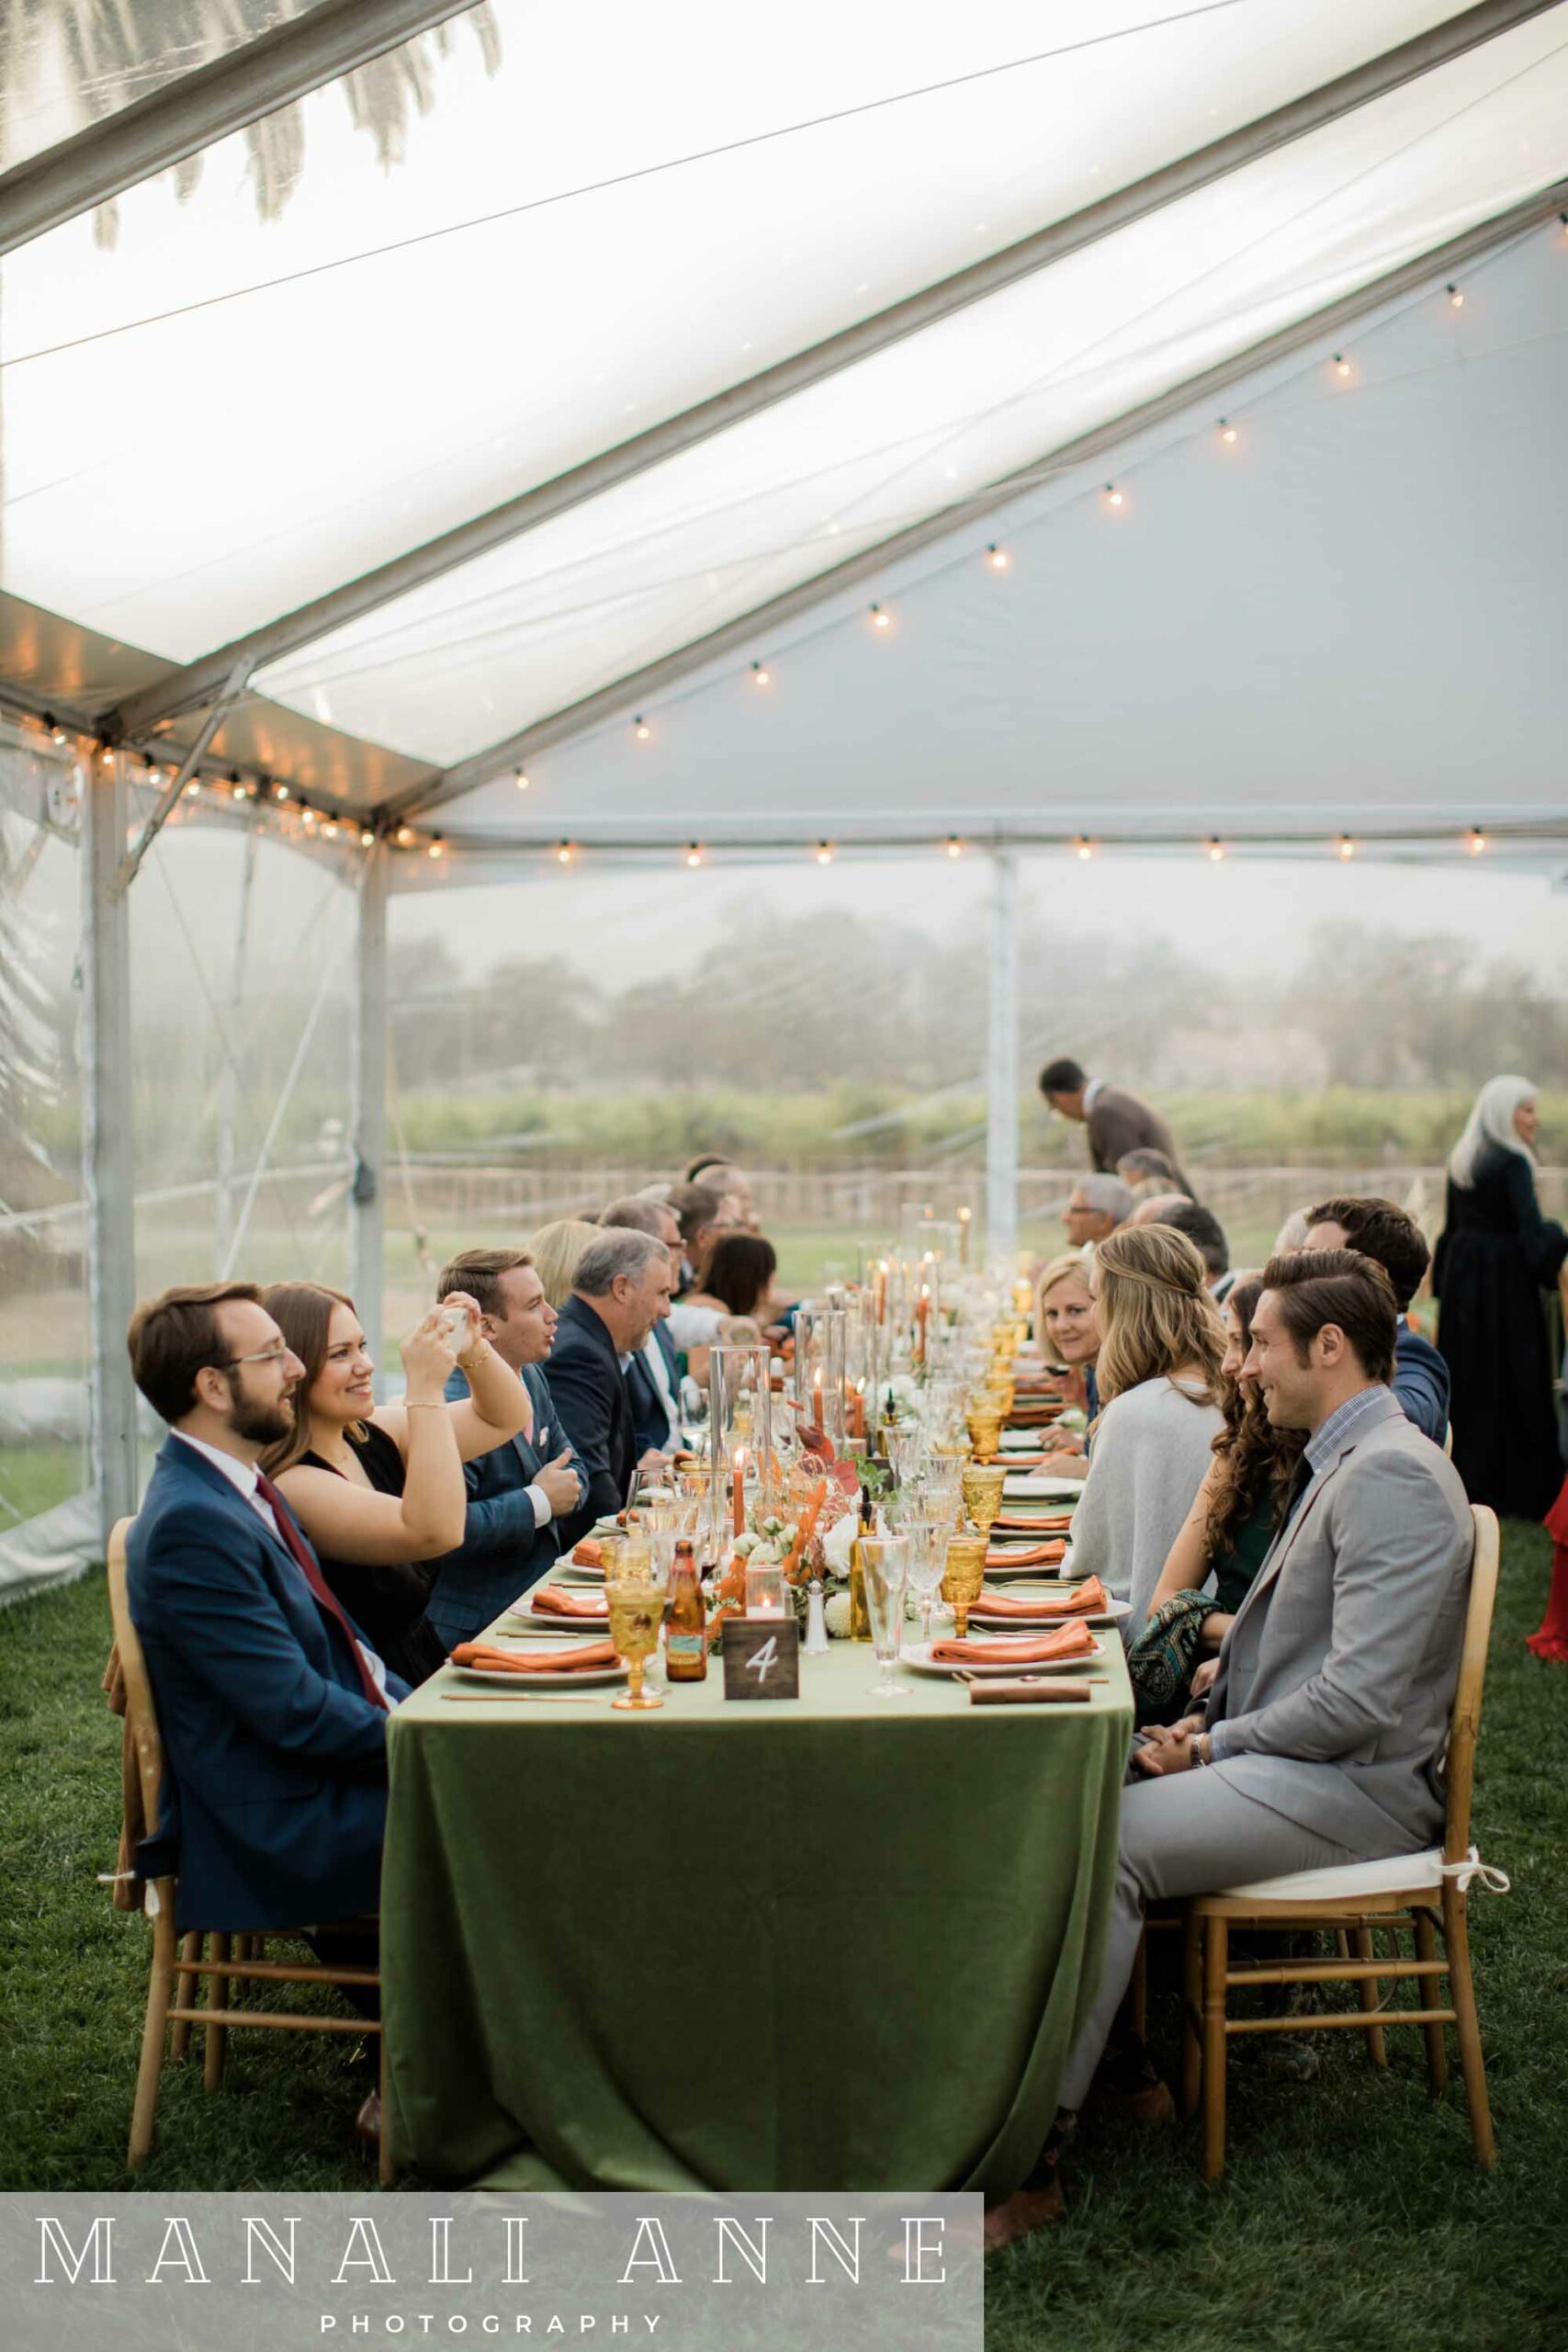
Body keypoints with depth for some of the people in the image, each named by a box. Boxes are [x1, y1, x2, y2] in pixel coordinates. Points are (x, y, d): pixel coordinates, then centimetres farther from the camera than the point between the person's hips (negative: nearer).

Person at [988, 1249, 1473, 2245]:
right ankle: (1115, 2061, 9)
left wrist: (1212, 1746, -13)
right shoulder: (1344, 1463, 16)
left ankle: (1032, 2154, -22)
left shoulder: (1392, 1474, -18)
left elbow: (1356, 1700, -25)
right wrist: (1207, 1723, 4)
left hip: (1352, 1787, -11)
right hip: (1293, 1761, 11)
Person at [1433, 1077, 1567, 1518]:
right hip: (1505, 1281, -8)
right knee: (1511, 1383, -1)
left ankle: (1464, 1480, 17)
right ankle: (1519, 1491, 2)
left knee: (1467, 1379, 13)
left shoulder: (1461, 1162, 9)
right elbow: (1532, 1230, -23)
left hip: (1462, 1276, 8)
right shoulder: (1512, 1163, -15)